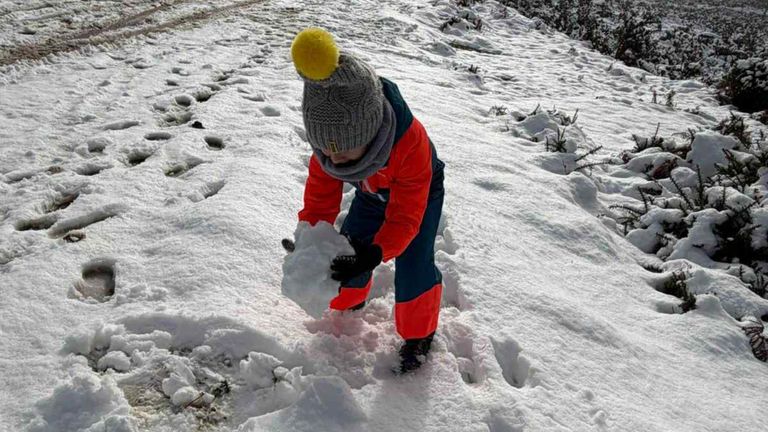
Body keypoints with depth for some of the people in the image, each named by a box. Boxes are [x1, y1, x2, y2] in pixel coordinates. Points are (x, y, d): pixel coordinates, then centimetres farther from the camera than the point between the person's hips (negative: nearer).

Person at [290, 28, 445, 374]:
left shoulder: (410, 141, -45)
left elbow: (406, 213, -38)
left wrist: (376, 253, -51)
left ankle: (418, 335, 13)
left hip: (420, 193, -4)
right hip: (372, 195, 5)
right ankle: (348, 302, 38)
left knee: (412, 266, -14)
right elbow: (319, 196, -17)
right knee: (348, 250, 5)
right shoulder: (327, 145, -29)